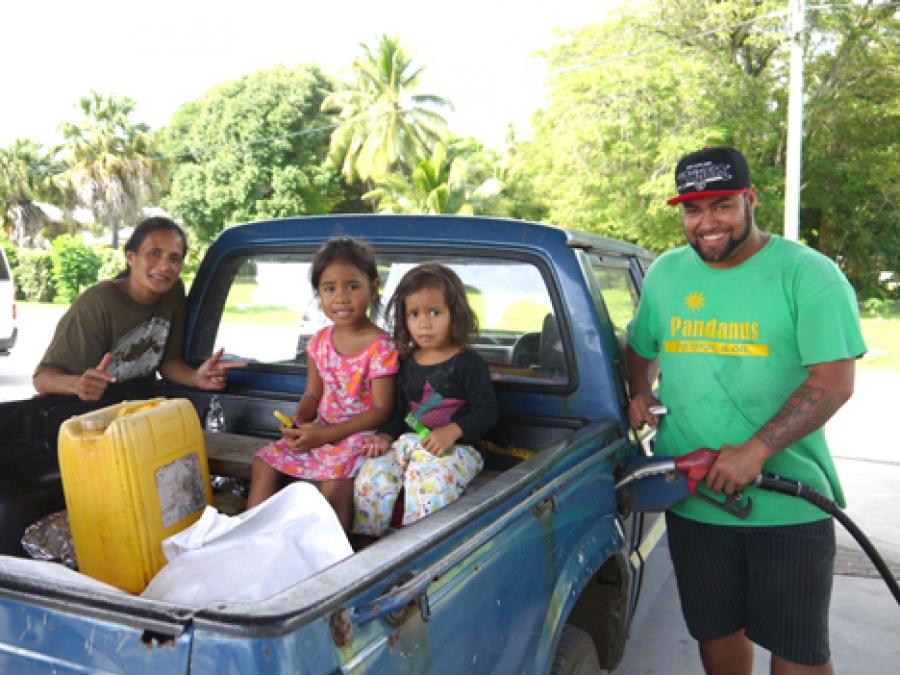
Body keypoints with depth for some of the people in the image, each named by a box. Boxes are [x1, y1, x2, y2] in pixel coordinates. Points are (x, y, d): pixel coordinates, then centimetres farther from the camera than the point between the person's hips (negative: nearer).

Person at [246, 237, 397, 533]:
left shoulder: (381, 346, -16)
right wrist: (298, 420, -11)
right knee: (265, 461, 4)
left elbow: (381, 410, -18)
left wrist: (325, 434, -21)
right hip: (320, 429, 7)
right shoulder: (319, 342, 4)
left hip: (360, 432, -7)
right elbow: (313, 394, 12)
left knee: (334, 481, -29)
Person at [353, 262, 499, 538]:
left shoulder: (469, 362, -2)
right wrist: (385, 436, 1)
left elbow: (487, 411, -8)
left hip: (457, 447, -5)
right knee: (373, 470, -17)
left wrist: (453, 431, -23)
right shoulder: (406, 363, 15)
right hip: (409, 443, 5)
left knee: (432, 477, -34)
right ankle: (364, 538, -6)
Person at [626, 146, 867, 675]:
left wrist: (756, 450, -24)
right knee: (716, 631, 19)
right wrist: (640, 395, 3)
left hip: (789, 505, -4)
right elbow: (641, 347, 23)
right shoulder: (665, 274, 7)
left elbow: (834, 382, -16)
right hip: (690, 499, 4)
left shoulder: (808, 274, -8)